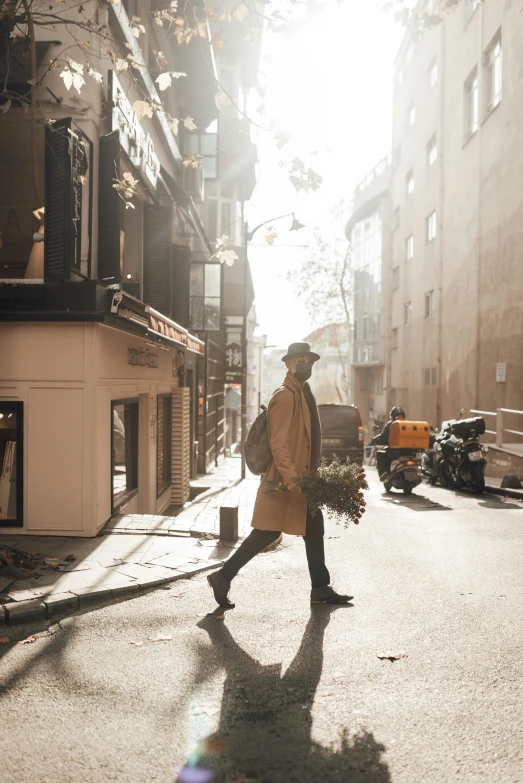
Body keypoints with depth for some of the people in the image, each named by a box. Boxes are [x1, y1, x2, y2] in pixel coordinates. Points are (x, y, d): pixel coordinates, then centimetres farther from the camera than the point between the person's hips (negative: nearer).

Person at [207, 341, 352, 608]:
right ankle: (223, 577, 5)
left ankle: (321, 589, 23)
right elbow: (278, 443, -23)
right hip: (283, 481, -10)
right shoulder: (285, 396, -16)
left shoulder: (303, 393, 15)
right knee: (267, 532, -6)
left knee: (314, 531, 13)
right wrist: (291, 479, -29)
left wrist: (312, 475, 20)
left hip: (302, 479, 10)